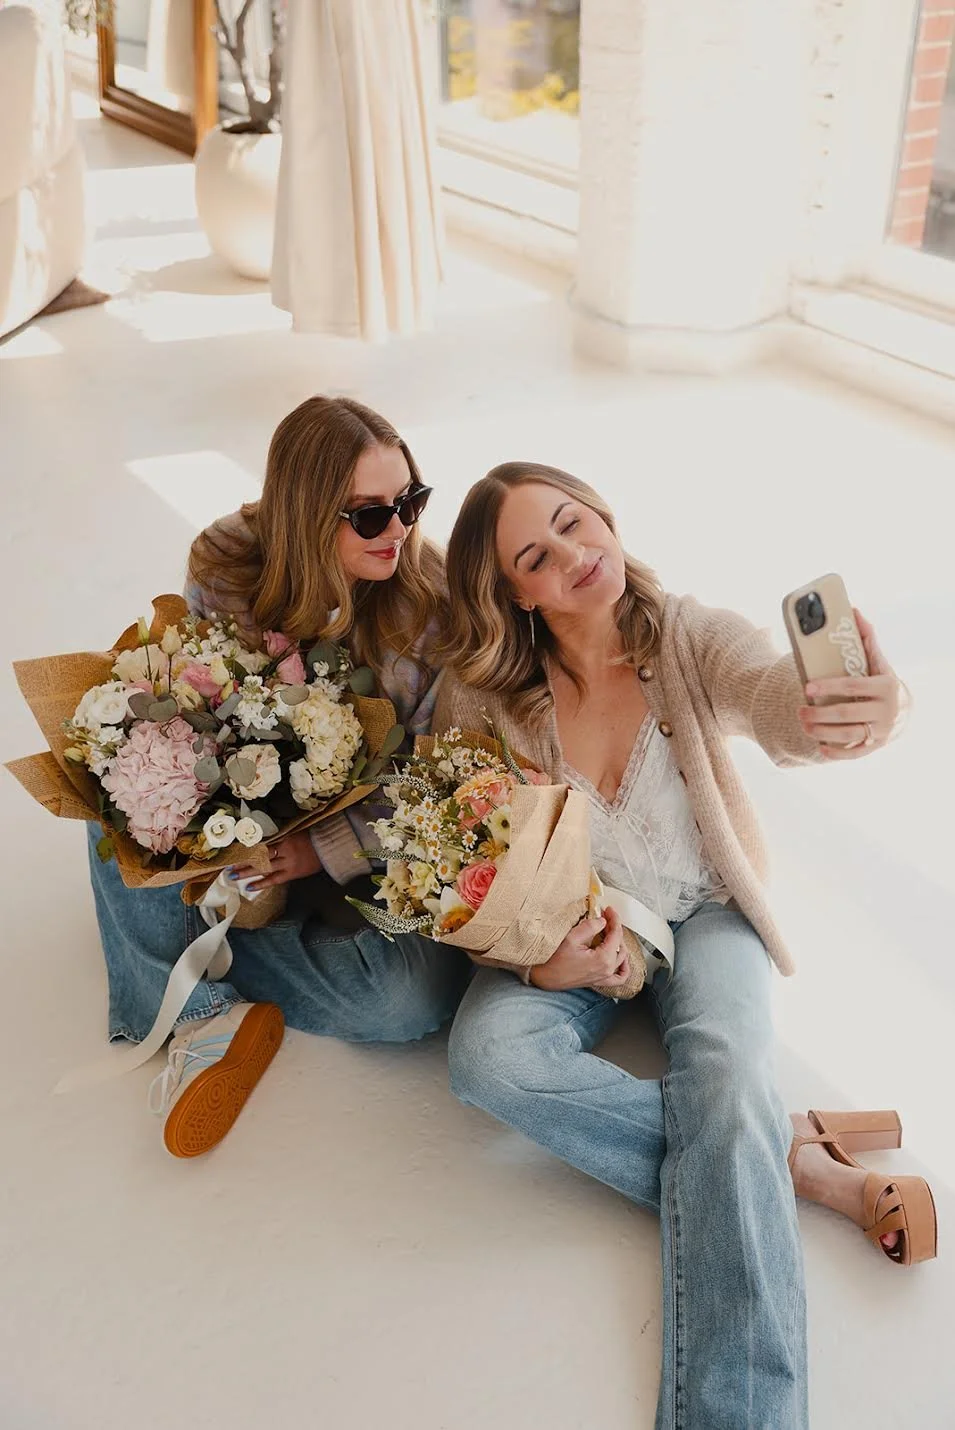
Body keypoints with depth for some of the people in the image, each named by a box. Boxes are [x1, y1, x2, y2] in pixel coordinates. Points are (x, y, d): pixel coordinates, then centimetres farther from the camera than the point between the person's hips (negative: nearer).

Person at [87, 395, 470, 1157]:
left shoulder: (434, 596, -17)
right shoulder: (225, 568, -12)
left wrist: (333, 848, -26)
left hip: (375, 851, -2)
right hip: (252, 830, 2)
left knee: (421, 989, -29)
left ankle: (194, 959, -15)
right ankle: (205, 1018, -24)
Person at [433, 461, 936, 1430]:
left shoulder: (693, 640, -14)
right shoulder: (483, 691, -11)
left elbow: (780, 704, -36)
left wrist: (860, 713, -61)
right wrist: (539, 958, -25)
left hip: (703, 914, -1)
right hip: (570, 937, 2)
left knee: (726, 1083, -31)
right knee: (487, 1053, -30)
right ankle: (795, 1161, -22)